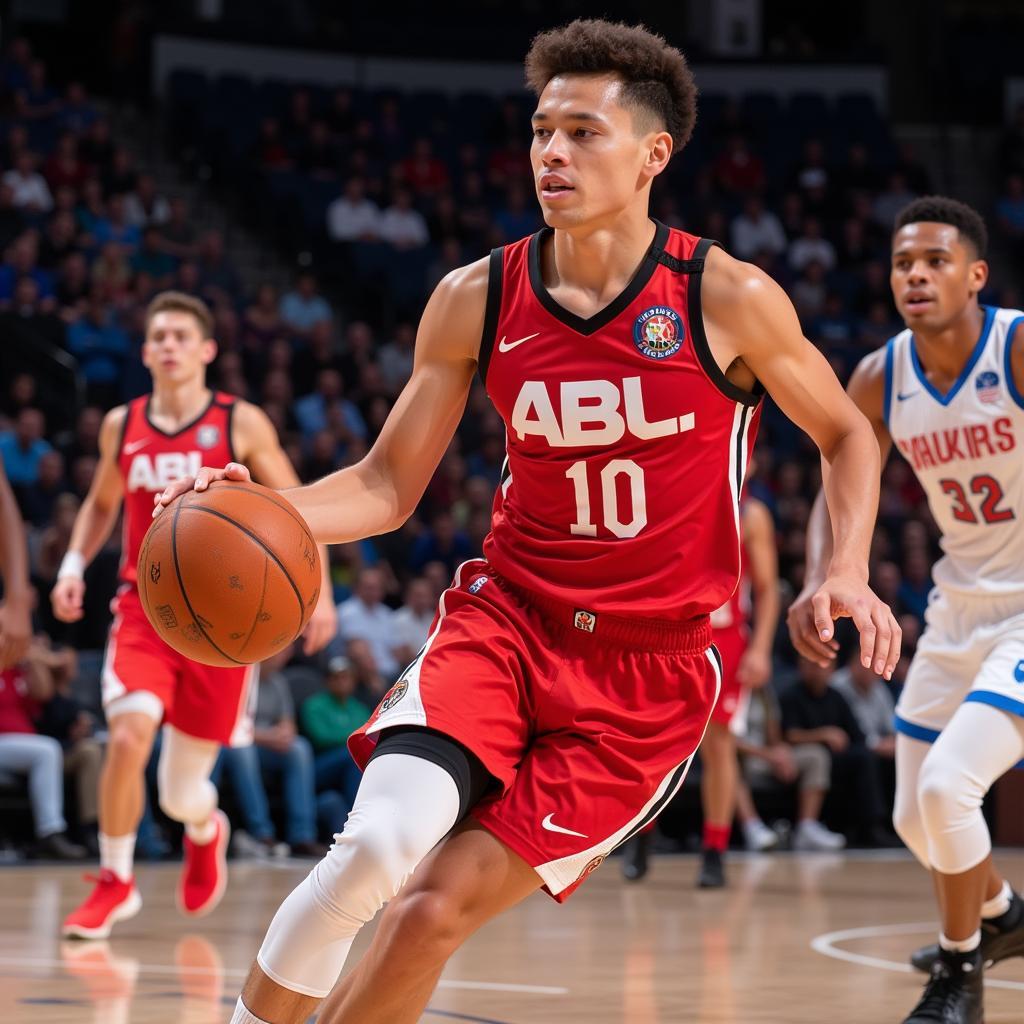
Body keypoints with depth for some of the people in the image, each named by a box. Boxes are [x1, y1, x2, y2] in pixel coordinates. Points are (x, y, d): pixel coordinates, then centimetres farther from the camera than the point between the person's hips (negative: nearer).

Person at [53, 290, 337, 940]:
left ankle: (205, 831, 43)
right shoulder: (121, 426, 5)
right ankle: (116, 882, -4)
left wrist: (318, 588, -9)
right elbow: (101, 503, 22)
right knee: (128, 736, -25)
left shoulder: (241, 424, -3)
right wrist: (74, 564, 6)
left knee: (182, 792, 3)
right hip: (144, 610, 2)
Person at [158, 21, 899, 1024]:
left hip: (648, 672, -2)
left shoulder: (728, 300, -8)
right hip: (505, 619, 2)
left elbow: (846, 435, 7)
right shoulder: (476, 299, -1)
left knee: (438, 907, -11)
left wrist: (848, 573, -11)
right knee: (380, 841, -25)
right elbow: (388, 485, 4)